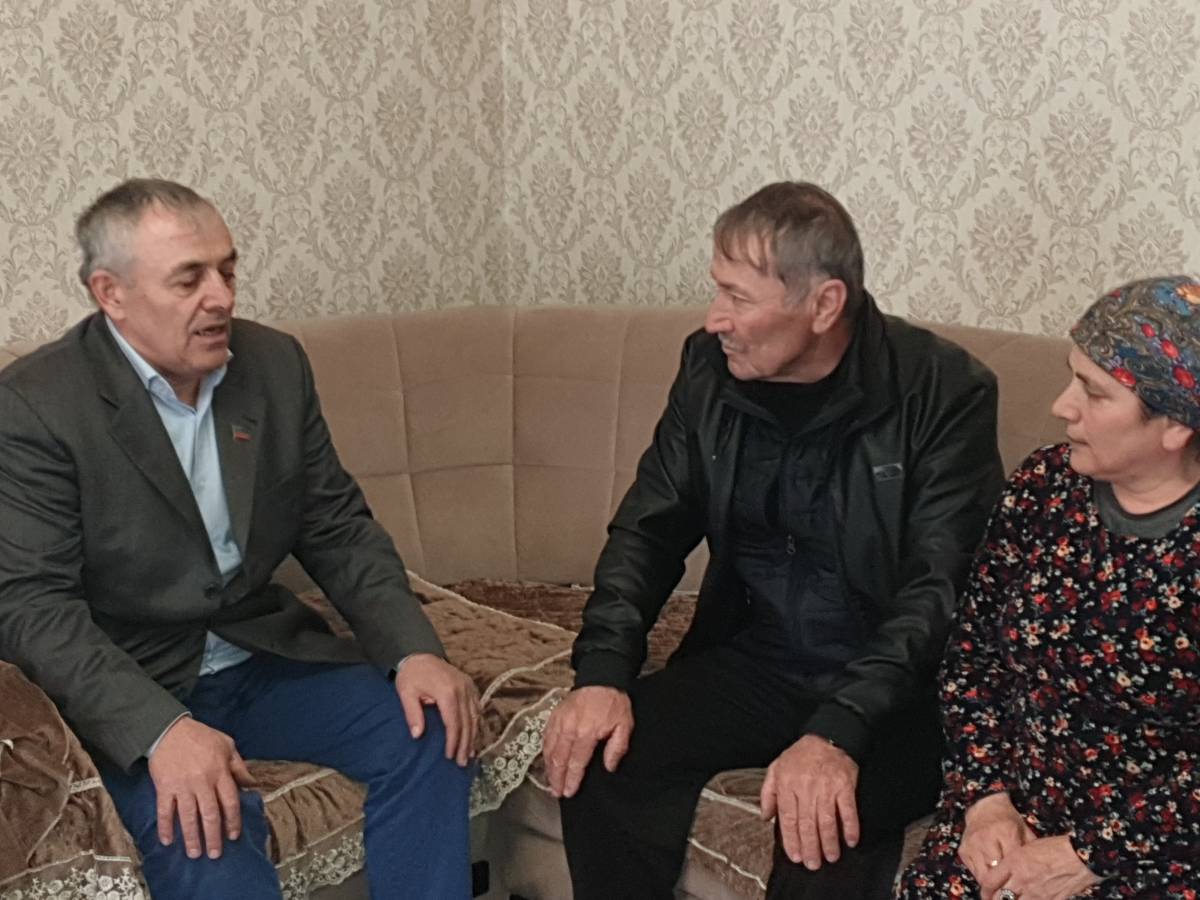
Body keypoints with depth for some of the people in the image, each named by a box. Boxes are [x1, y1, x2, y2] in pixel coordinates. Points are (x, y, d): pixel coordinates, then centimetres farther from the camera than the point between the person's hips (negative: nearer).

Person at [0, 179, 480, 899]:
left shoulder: (275, 362, 3)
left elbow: (339, 529, 6)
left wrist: (413, 650, -11)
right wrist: (161, 729, -31)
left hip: (264, 657, 5)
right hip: (132, 692, -5)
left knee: (432, 731, -13)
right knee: (208, 829, -32)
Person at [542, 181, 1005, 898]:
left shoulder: (945, 393, -15)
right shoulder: (710, 369, 0)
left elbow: (939, 588, -20)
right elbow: (649, 529, 4)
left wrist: (837, 732, -33)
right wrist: (603, 670, -12)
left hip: (895, 686, -4)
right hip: (756, 658, 5)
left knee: (822, 826, -33)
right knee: (599, 757, -19)